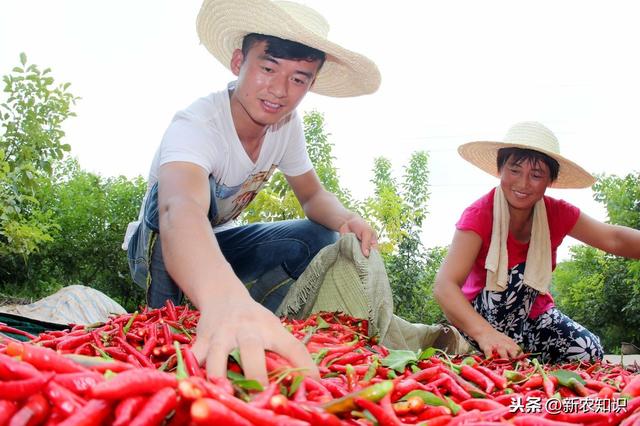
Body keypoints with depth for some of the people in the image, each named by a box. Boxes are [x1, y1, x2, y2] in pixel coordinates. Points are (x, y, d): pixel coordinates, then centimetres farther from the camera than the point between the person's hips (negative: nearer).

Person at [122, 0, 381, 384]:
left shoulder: (287, 124, -13)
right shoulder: (196, 125, -34)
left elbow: (313, 195, 1)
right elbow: (181, 211, -55)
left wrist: (344, 218, -26)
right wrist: (224, 299, -77)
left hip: (217, 244, 6)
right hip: (160, 249, -6)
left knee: (319, 236, -11)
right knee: (198, 190, -35)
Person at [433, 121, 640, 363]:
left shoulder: (556, 214, -8)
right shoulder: (479, 215, -25)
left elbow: (613, 239, -14)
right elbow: (445, 286, -37)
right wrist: (485, 333, -54)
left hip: (534, 312, 5)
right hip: (481, 314, -4)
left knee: (588, 353, -18)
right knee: (517, 276, -30)